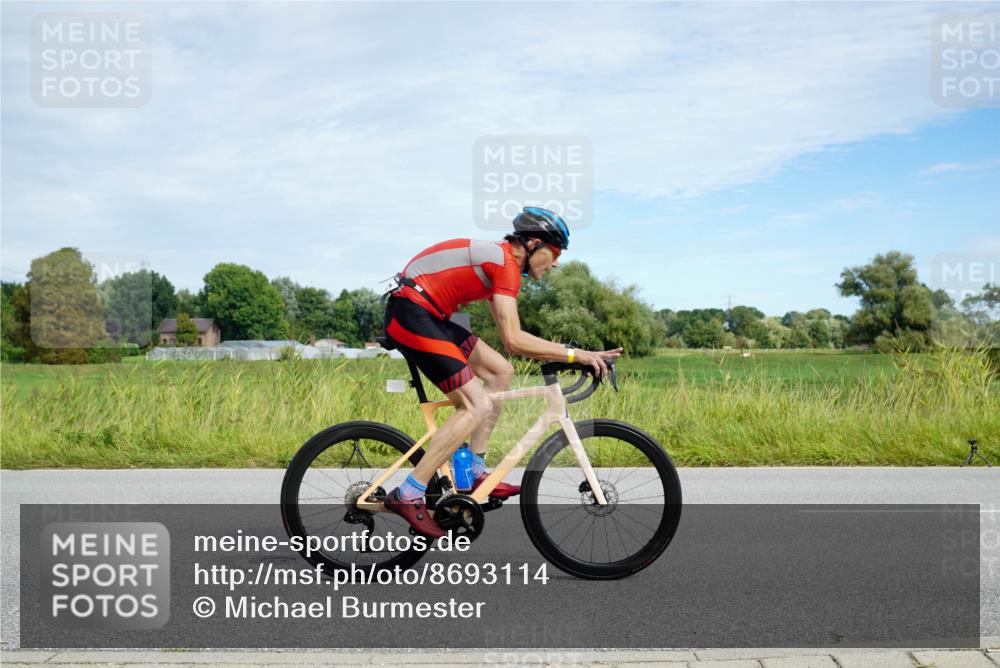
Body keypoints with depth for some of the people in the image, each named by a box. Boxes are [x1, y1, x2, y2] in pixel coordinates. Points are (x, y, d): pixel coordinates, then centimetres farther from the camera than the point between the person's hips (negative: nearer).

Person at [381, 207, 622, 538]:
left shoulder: (498, 257, 17)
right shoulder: (506, 263, -14)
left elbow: (510, 337, 20)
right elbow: (513, 341, -23)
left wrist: (565, 356, 17)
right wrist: (575, 354, -18)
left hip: (429, 316, 10)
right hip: (411, 314, -10)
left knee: (501, 371, 12)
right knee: (478, 407, -13)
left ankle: (474, 473, 14)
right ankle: (407, 495, -11)